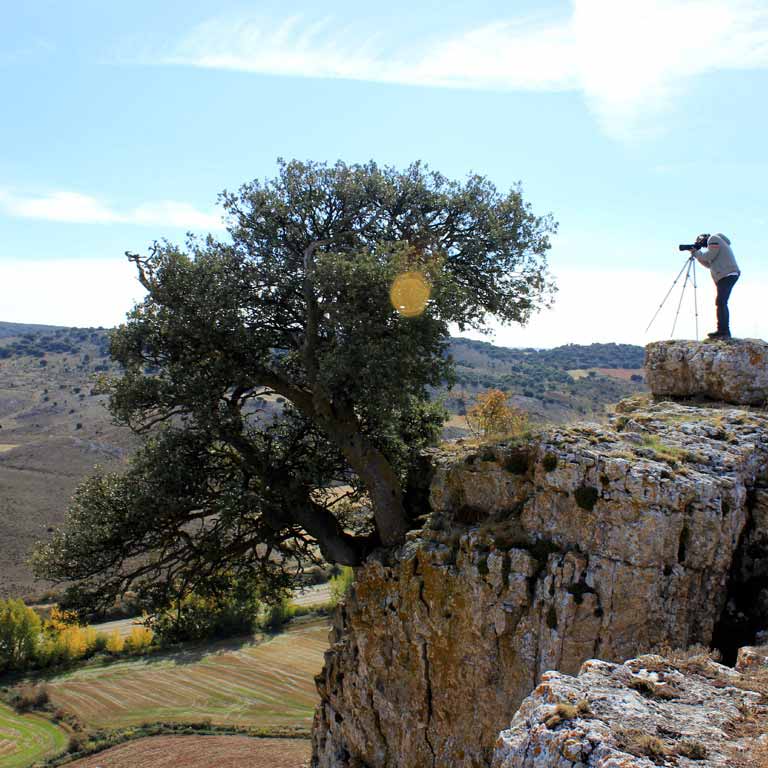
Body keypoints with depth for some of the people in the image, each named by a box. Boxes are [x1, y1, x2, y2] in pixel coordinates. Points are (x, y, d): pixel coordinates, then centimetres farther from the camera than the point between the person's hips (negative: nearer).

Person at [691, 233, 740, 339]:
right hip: (726, 275, 11)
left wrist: (697, 253, 2)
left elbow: (709, 256, -12)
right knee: (722, 303, 10)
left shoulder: (713, 239, 0)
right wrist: (698, 255, 17)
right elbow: (709, 264, 24)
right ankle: (724, 331, 9)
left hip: (727, 275, -11)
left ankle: (723, 331, -22)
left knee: (720, 302, -16)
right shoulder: (720, 242, 30)